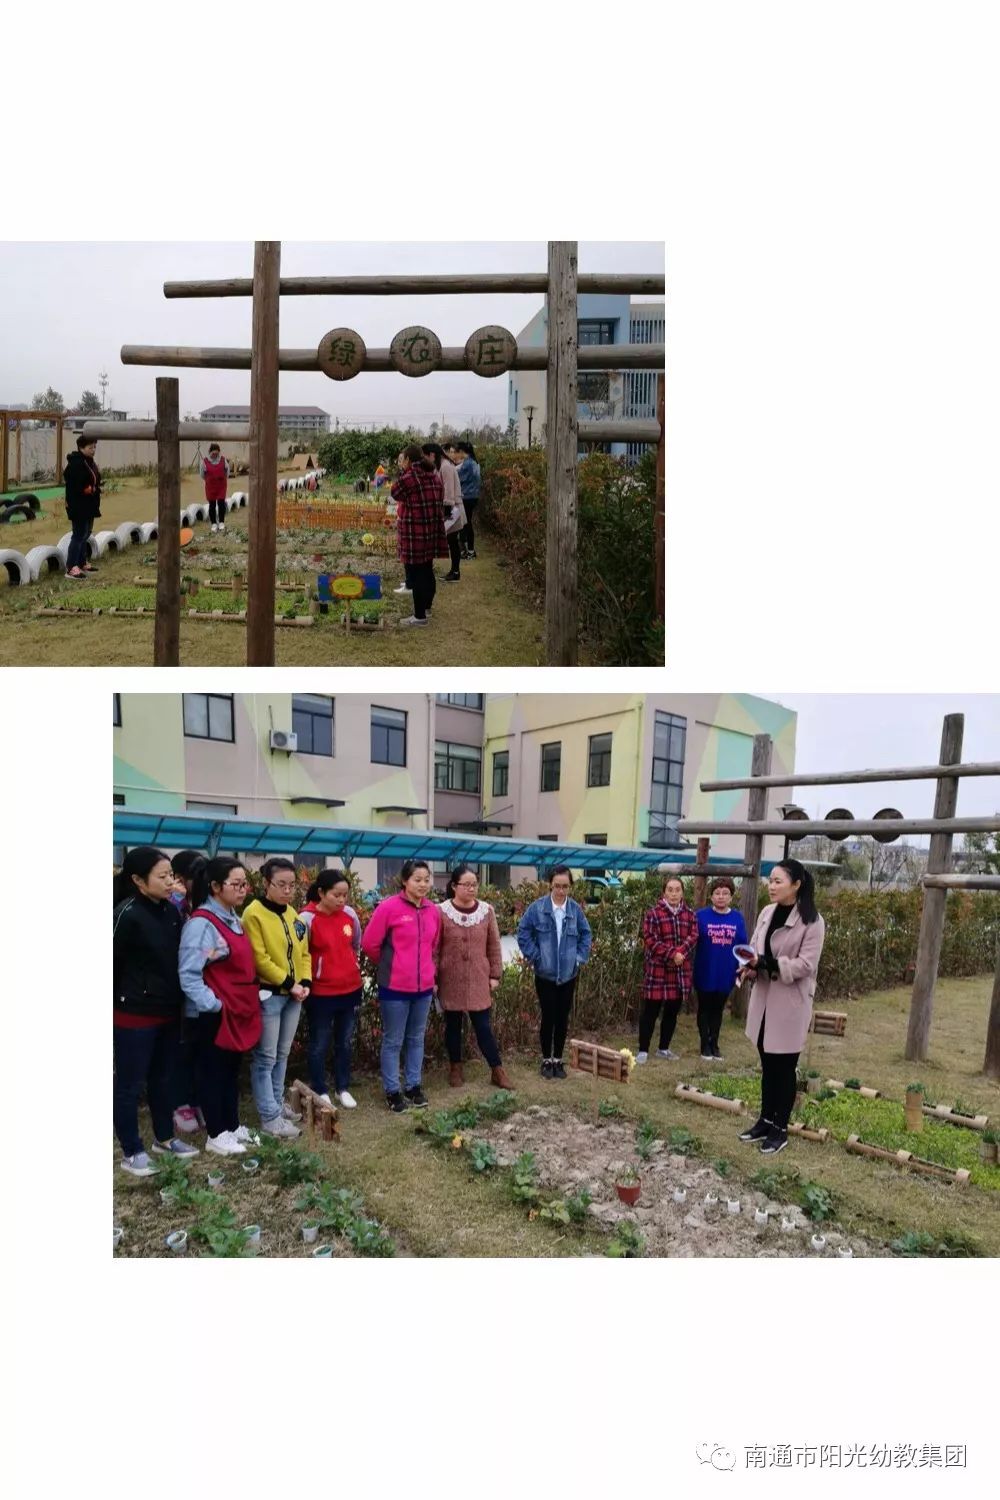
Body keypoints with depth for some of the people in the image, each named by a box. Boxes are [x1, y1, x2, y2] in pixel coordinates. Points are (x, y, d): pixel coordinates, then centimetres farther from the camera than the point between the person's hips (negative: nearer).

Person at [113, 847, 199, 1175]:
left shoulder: (171, 911, 3)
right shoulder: (127, 914, -18)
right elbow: (115, 963, -13)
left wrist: (177, 1001, 8)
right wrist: (122, 1001, -7)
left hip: (168, 1011, 7)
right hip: (135, 1014, -7)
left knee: (164, 1077, 18)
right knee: (130, 1083, 6)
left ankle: (164, 1138, 34)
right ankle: (131, 1152, 19)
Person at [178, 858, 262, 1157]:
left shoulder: (233, 920, 10)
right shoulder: (201, 923, -18)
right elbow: (188, 975, -21)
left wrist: (251, 999, 11)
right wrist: (213, 1005, -21)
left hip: (238, 1012, 9)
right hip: (213, 1015, -8)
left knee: (231, 1070, 18)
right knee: (212, 1073, 5)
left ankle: (232, 1125, 30)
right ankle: (216, 1135, 16)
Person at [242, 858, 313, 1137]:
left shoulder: (292, 914, 10)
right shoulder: (254, 913, -12)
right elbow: (259, 958, -17)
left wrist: (305, 982, -1)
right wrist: (288, 983, -15)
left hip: (293, 995, 7)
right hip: (268, 994, -7)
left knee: (282, 1054, 17)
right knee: (266, 1057, -1)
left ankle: (277, 1104, 28)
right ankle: (269, 1117, 5)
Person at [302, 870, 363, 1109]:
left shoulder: (350, 914, -3)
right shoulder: (307, 919, -17)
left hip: (351, 989, 4)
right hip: (320, 993, -4)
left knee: (345, 1042, 17)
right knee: (319, 1045, 10)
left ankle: (343, 1089, 31)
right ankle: (320, 1092, 25)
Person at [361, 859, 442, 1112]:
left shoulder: (434, 910, 2)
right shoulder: (389, 907, -14)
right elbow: (369, 943, -8)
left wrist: (430, 972, 14)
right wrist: (388, 966, 5)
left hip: (424, 986, 5)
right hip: (395, 987, -5)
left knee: (416, 1039, 17)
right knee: (393, 1041, 7)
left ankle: (413, 1086, 30)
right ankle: (392, 1091, 20)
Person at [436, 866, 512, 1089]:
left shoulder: (486, 910, -2)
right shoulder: (442, 912, -9)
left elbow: (494, 946, 5)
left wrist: (495, 975, 4)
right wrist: (432, 978, -5)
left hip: (479, 980, 1)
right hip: (451, 980, -1)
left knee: (483, 1026, 4)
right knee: (453, 1026, 12)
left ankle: (497, 1071, 13)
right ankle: (455, 1068, 27)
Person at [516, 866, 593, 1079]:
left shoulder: (575, 909, -3)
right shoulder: (537, 908, -10)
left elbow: (586, 935, 10)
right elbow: (523, 933, -4)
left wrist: (580, 957, 2)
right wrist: (534, 957, -7)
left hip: (568, 974, 2)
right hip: (545, 974, -2)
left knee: (563, 1018, 9)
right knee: (548, 1017, 1)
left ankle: (558, 1060, 23)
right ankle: (546, 1060, 18)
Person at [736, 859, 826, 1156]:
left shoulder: (812, 921, -14)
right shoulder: (767, 912, 5)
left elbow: (805, 964, -18)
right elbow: (755, 947, 10)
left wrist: (766, 964, -26)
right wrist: (751, 967, -12)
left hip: (791, 1002, -6)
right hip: (764, 997, 6)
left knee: (784, 1068, 5)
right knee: (768, 1065, 16)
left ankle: (780, 1129, 19)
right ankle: (766, 1121, 29)